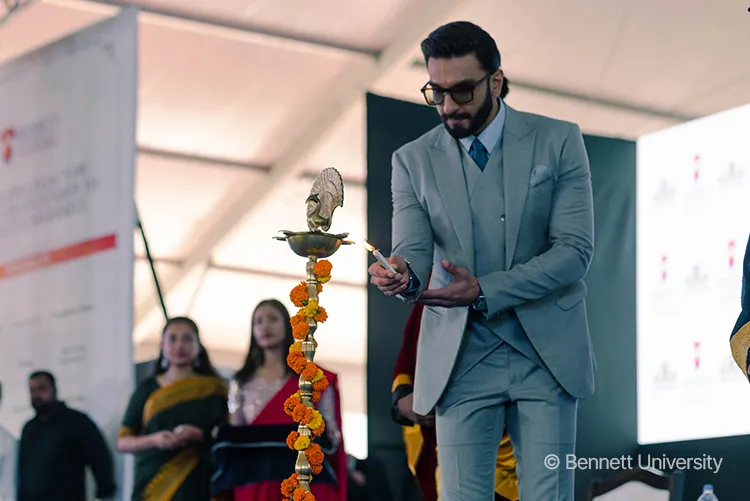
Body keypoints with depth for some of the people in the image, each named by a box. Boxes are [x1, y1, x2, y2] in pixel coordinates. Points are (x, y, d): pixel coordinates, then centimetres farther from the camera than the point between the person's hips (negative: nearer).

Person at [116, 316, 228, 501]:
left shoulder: (214, 388, 9)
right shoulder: (147, 389, 12)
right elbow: (122, 442, 10)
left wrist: (199, 436, -15)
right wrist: (154, 439, -10)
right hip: (154, 485, 1)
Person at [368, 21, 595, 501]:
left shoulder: (558, 141, -1)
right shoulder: (413, 160, 4)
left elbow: (575, 249, -8)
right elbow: (414, 250, -4)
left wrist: (485, 292, -19)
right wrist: (402, 275, -30)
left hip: (547, 353, -1)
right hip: (461, 359, 1)